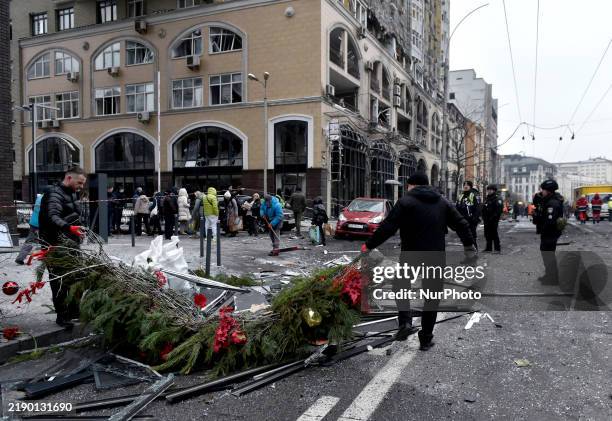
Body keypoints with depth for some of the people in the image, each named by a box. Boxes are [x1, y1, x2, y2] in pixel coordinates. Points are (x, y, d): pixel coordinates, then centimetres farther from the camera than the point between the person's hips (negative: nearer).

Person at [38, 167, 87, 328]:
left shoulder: (71, 194, 16)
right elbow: (52, 217, -31)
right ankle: (61, 315, 5)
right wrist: (69, 228, -47)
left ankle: (74, 311, 28)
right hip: (58, 247, -9)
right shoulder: (55, 194, -14)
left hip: (72, 245, 10)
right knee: (60, 281, -3)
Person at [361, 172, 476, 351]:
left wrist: (369, 246, -6)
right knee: (432, 296, 14)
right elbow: (461, 224, 14)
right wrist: (469, 246, 27)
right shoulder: (443, 202, 9)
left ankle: (405, 322, 2)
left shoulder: (405, 202, -7)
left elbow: (387, 227, -14)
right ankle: (426, 339, 19)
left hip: (411, 256, -3)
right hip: (436, 258, 4)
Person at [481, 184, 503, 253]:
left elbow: (498, 210, -16)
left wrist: (493, 218, -20)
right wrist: (484, 217, 12)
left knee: (494, 234, -5)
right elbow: (483, 209, 23)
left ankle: (497, 248, 1)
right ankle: (489, 248, 19)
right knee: (487, 234, 11)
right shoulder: (487, 199, 18)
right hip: (487, 220, 8)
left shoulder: (497, 199, -8)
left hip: (493, 220, -8)